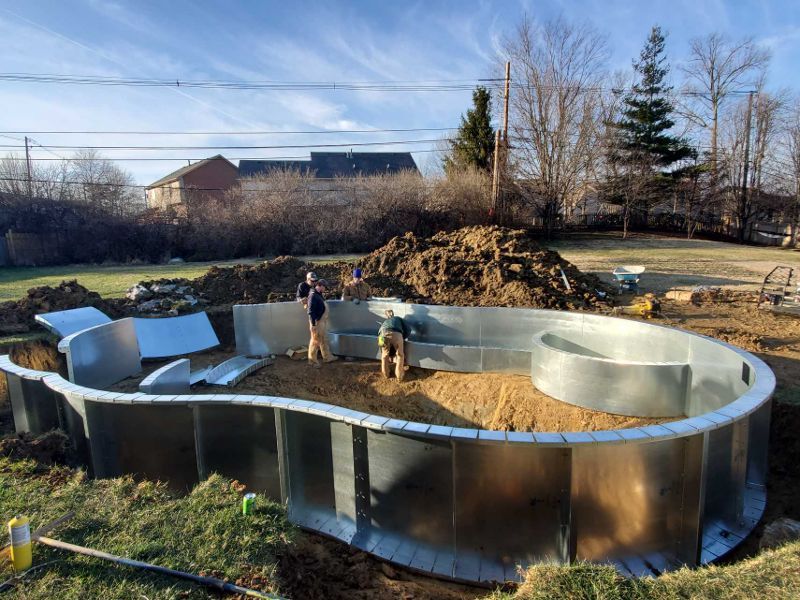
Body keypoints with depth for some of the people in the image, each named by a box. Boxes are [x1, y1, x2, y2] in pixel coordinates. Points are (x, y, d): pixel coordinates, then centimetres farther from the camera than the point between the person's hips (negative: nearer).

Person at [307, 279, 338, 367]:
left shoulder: (319, 294, 12)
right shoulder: (313, 295, -19)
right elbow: (311, 311, -22)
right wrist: (313, 324, -23)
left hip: (323, 321, 10)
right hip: (317, 322, -10)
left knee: (324, 340, 18)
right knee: (315, 341, 0)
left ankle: (327, 357, 29)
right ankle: (312, 360, 10)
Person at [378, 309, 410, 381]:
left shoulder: (384, 322, 46)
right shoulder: (398, 319, 39)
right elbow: (407, 330, 25)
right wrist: (402, 339, 40)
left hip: (383, 334, 2)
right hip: (396, 334, -2)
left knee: (385, 355, 26)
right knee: (400, 355, 20)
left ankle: (385, 374, 38)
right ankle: (399, 376, 25)